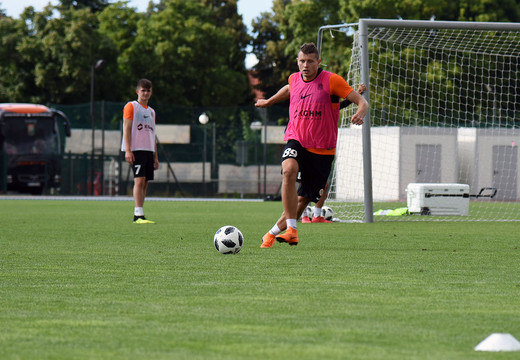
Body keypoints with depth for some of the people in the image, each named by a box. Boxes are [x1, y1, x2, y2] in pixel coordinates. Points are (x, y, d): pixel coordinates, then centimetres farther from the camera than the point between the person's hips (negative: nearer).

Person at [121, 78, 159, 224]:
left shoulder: (151, 111, 22)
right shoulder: (131, 106, 2)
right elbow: (127, 129, -6)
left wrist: (155, 156, 20)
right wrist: (128, 150, -16)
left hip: (148, 151, 7)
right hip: (136, 150, -7)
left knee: (145, 182, 2)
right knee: (139, 180, -16)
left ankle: (139, 216, 4)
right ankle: (138, 215, -21)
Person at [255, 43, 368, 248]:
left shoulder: (331, 80, -7)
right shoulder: (294, 79, 7)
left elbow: (362, 102, -9)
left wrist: (359, 114, -31)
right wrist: (269, 101, 46)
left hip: (322, 149, -1)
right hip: (296, 141, 1)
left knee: (305, 199, 3)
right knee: (289, 170, -32)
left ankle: (275, 232, 24)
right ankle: (291, 230, -33)